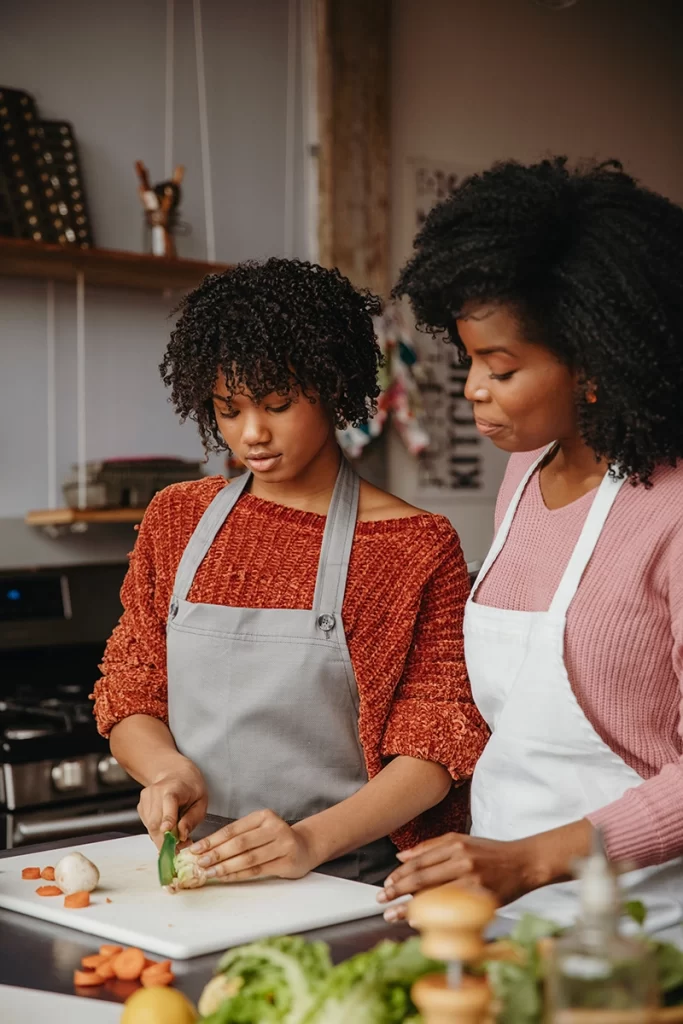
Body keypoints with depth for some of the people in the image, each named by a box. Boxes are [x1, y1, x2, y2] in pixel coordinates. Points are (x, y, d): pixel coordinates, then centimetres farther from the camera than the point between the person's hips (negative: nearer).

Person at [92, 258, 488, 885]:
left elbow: (435, 745, -3)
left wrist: (313, 840, -18)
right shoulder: (176, 518, 12)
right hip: (190, 871, 4)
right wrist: (167, 768, -6)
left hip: (348, 882, -4)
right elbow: (128, 694, 16)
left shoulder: (417, 546, 0)